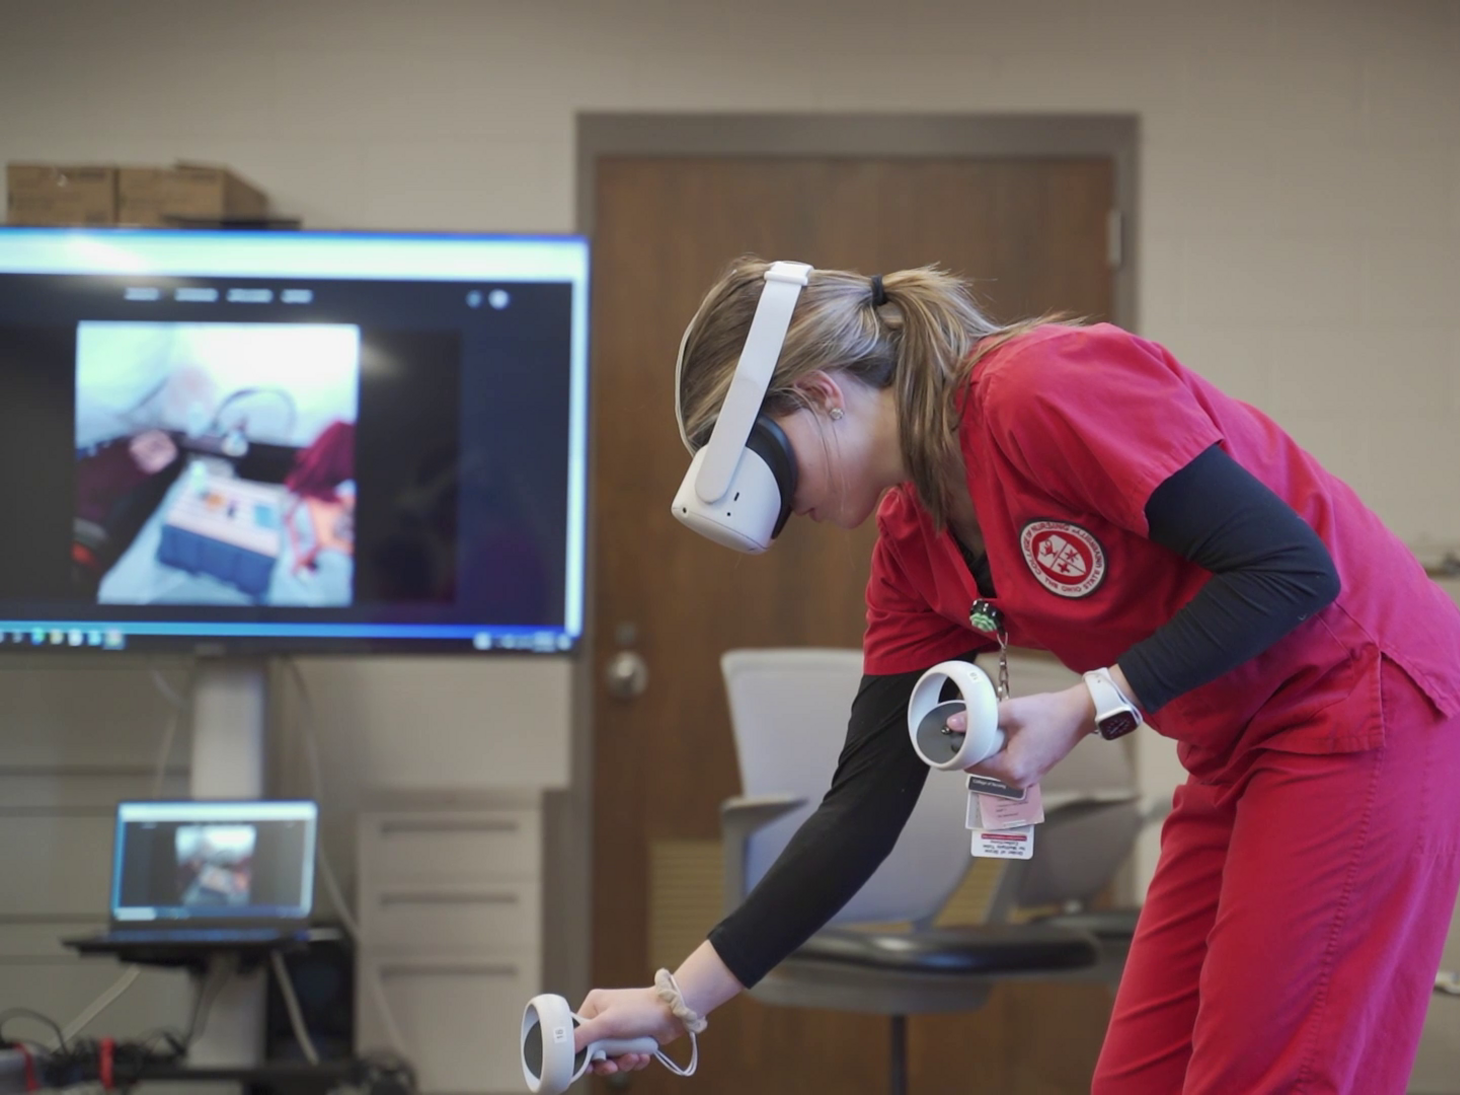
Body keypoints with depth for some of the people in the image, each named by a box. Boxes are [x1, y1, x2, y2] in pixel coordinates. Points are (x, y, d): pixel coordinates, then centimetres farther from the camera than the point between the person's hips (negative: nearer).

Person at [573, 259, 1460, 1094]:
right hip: (1237, 759, 9)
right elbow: (867, 804, 6)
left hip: (1367, 701, -8)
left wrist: (1087, 707, -23)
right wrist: (682, 999, 5)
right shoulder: (914, 547, 5)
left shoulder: (1044, 390, -21)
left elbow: (1293, 566, -21)